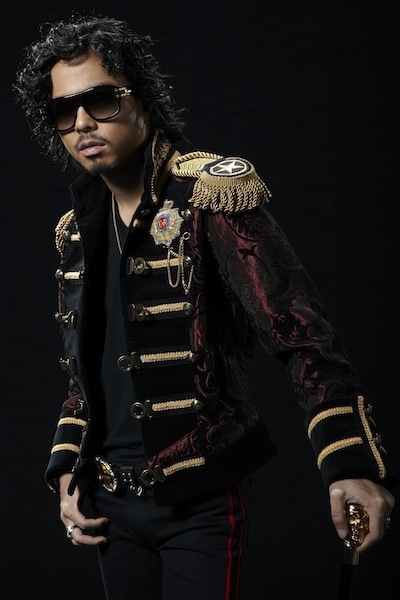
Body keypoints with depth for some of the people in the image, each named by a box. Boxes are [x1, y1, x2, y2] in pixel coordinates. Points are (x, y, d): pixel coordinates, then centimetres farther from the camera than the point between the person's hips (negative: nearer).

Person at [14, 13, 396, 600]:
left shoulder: (211, 192, -12)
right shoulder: (76, 228, 8)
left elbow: (301, 331, -21)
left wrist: (351, 461, -30)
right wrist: (68, 470, 8)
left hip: (202, 500, -6)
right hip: (114, 503, 6)